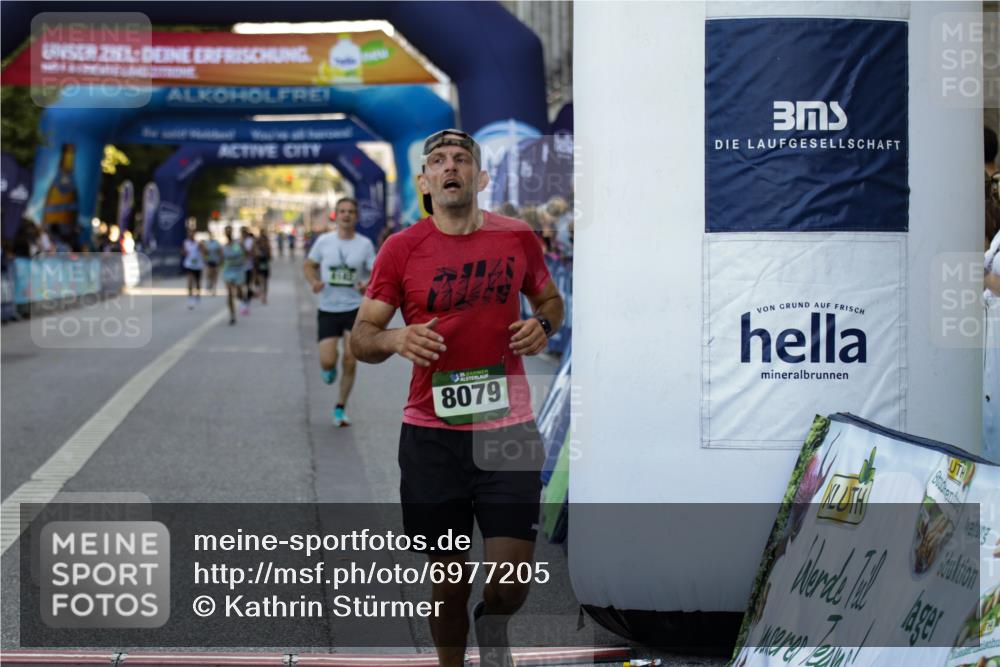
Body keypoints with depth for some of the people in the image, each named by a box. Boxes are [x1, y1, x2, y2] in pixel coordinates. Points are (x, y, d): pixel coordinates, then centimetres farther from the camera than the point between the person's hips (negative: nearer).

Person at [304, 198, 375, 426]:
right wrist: (314, 281, -10)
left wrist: (367, 285, -21)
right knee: (327, 362, -9)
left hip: (355, 309, 0)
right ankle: (330, 370, 32)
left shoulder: (365, 244, -2)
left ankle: (341, 408, 13)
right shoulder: (324, 241, -1)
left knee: (350, 361, -5)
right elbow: (309, 265, 11)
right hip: (328, 310, 0)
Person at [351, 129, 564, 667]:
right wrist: (395, 340, -19)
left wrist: (543, 325, -2)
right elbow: (361, 336, 3)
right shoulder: (401, 248, 0)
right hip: (432, 436, 0)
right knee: (450, 581, 6)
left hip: (507, 429, 1)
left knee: (510, 585, -4)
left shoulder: (517, 238, 5)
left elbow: (549, 298, 21)